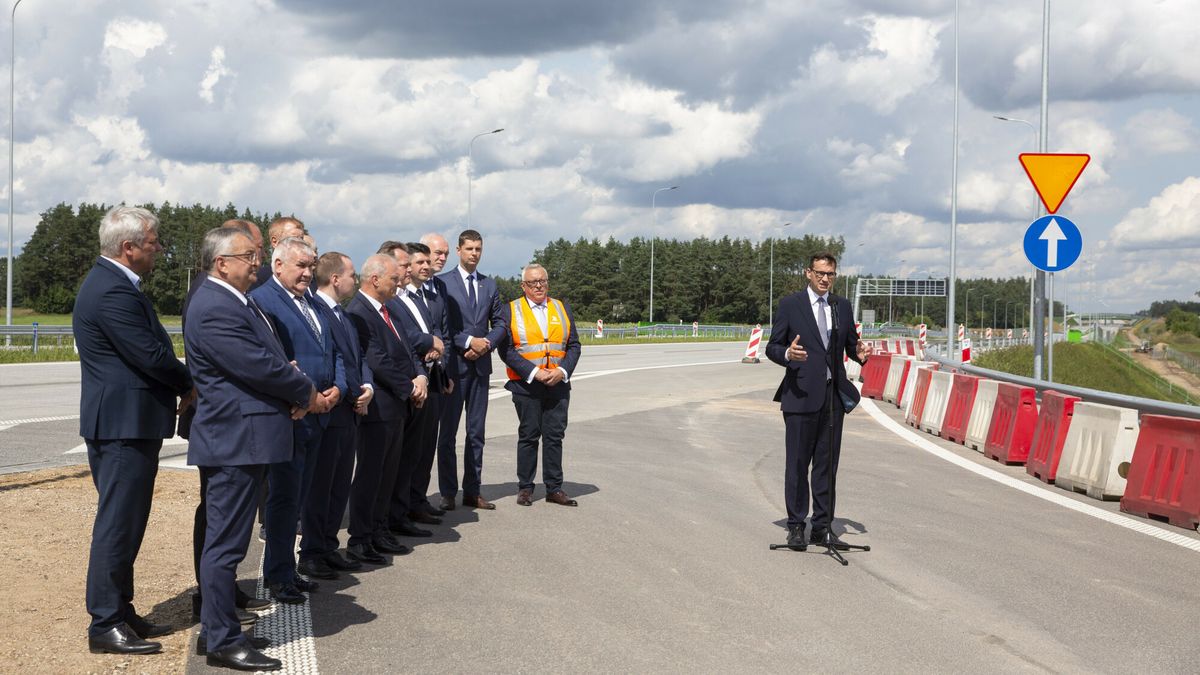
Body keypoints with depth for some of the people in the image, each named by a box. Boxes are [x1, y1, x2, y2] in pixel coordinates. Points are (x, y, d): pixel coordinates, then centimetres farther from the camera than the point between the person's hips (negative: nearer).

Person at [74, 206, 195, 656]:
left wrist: (179, 387, 3)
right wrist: (188, 386, -4)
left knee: (124, 522, 16)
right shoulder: (114, 292, -20)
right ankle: (105, 625, 2)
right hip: (124, 423, -11)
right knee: (117, 522, -5)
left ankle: (120, 612, 25)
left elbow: (148, 349, 15)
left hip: (125, 421, 11)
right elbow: (152, 355, -21)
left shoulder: (112, 283, 14)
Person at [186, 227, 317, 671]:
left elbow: (269, 358, 18)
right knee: (226, 543, -3)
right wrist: (305, 391, -6)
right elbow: (258, 366, -23)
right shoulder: (214, 309, -19)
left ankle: (216, 630, 27)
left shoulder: (237, 301, 15)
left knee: (227, 540, 17)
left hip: (246, 437, 11)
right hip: (234, 440, -11)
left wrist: (293, 394, -2)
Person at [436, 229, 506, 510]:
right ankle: (448, 493, 6)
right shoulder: (443, 282, -2)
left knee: (476, 432, 8)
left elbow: (499, 323, 13)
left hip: (480, 364, 5)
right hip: (453, 364, -5)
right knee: (448, 431, 1)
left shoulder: (490, 285, 14)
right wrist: (468, 341, -15)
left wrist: (486, 344, -6)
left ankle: (472, 491, 14)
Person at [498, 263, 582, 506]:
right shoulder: (511, 310, 2)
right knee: (528, 436, 2)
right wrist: (533, 372, -14)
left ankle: (554, 489, 9)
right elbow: (506, 349, -6)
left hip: (558, 384, 3)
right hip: (526, 385, -3)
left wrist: (562, 371, -8)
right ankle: (525, 488, 11)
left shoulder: (562, 308, 12)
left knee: (555, 436, 3)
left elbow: (573, 345, 9)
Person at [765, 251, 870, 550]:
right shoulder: (790, 304, 0)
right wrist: (787, 354, -22)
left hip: (834, 394, 4)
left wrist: (859, 353, -5)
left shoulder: (843, 306, 12)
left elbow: (850, 344, 18)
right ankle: (796, 526, 8)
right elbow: (772, 348, 0)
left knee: (827, 464, 7)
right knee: (797, 463, 0)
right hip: (801, 394, -4)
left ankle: (822, 527, 14)